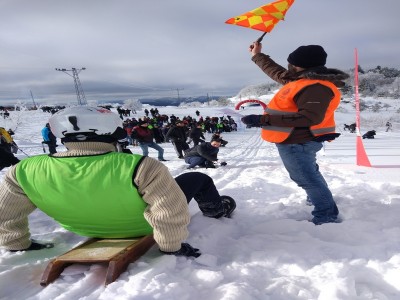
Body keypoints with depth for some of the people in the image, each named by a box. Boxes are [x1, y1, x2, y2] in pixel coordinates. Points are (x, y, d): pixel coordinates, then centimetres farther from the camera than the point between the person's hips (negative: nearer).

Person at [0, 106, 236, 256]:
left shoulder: (26, 171, -21)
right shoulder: (139, 167, -36)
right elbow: (171, 210, -32)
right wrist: (172, 245, -14)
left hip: (94, 231, 4)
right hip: (146, 227, -3)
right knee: (198, 179, 16)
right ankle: (218, 209, 44)